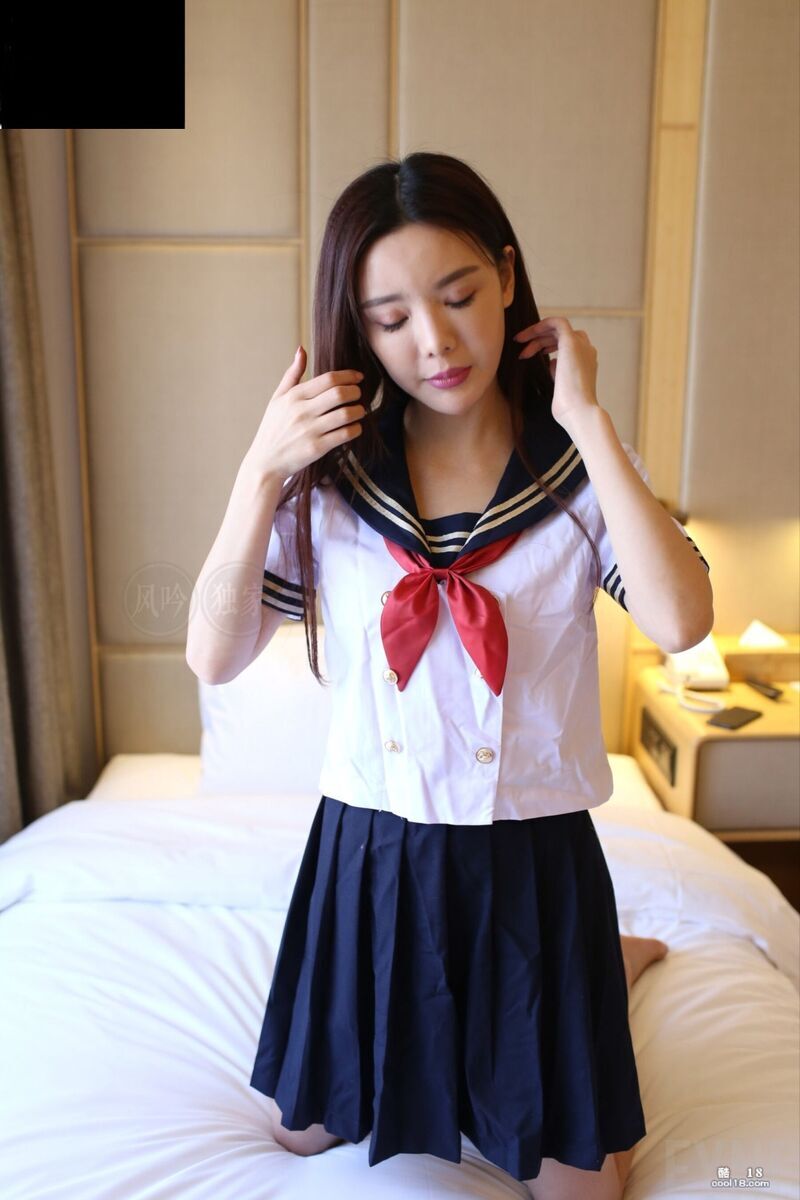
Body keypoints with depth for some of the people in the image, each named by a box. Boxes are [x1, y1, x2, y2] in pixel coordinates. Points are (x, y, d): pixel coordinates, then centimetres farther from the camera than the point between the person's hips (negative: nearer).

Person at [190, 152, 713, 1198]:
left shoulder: (580, 467, -8)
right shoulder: (330, 477, -6)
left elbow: (680, 623, -25)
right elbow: (219, 657, -10)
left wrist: (587, 419, -21)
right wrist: (263, 472, -20)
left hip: (534, 857, -1)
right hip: (368, 848, 2)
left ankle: (607, 965, 42)